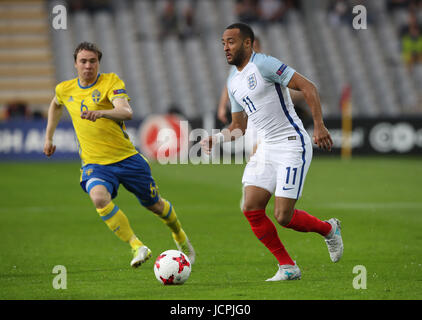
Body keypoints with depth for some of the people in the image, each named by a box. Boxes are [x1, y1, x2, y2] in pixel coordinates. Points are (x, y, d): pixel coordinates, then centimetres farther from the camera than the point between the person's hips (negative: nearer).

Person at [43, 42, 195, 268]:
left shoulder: (111, 81, -9)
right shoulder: (65, 90, 5)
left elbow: (126, 112, -27)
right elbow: (55, 105, 31)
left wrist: (100, 113, -45)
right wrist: (48, 137, 29)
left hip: (126, 157, -1)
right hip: (94, 163, 1)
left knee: (154, 205, 12)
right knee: (99, 198, -32)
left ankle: (179, 236, 45)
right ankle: (137, 247, -28)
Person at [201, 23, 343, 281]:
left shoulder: (264, 64, -12)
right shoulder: (233, 81, 14)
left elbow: (308, 87, -16)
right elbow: (239, 126, 23)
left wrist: (319, 126, -25)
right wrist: (217, 139, 4)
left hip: (293, 145, -8)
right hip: (266, 148, 8)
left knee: (283, 216, -10)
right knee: (251, 209, -4)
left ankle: (329, 229, 21)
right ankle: (288, 267, 8)